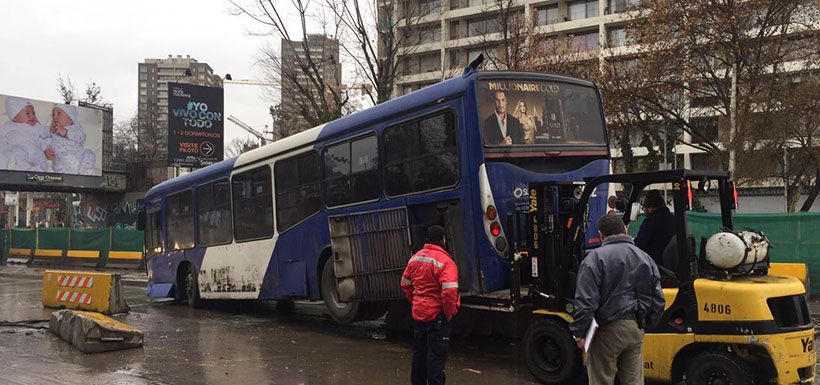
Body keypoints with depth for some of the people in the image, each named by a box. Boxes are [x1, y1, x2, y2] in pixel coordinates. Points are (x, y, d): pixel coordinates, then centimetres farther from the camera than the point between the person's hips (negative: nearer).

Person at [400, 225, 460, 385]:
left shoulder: (415, 258, 3)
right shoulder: (445, 261, -19)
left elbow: (405, 284, 12)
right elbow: (450, 291, -28)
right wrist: (449, 312, -15)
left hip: (418, 313, 7)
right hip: (437, 315, -7)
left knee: (419, 351, 19)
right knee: (436, 354, 1)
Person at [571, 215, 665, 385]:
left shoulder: (595, 258, -9)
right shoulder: (645, 258, 11)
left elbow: (585, 301, -15)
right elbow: (658, 301, 12)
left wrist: (579, 333, -7)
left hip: (608, 330, -5)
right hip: (636, 330, 6)